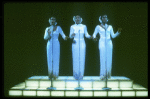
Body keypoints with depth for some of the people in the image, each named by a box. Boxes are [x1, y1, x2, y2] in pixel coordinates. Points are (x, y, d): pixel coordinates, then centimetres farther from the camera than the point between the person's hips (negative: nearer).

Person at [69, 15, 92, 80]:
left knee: (82, 59, -1)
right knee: (75, 59, -2)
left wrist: (90, 36, -13)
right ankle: (76, 75, 5)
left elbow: (86, 35, 6)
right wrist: (72, 35, -23)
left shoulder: (84, 26, 6)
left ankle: (81, 75, 5)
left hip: (82, 44, 1)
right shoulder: (72, 27, 3)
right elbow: (70, 36, 0)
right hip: (75, 44, -1)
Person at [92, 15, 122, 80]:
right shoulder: (98, 27, 5)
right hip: (102, 43, -3)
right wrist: (94, 38, -14)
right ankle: (103, 74, -5)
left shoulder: (110, 27, 13)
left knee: (109, 59, 0)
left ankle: (108, 74, 7)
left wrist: (118, 32, -4)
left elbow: (113, 36, 11)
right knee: (103, 59, -8)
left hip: (109, 43, 3)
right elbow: (94, 34, 8)